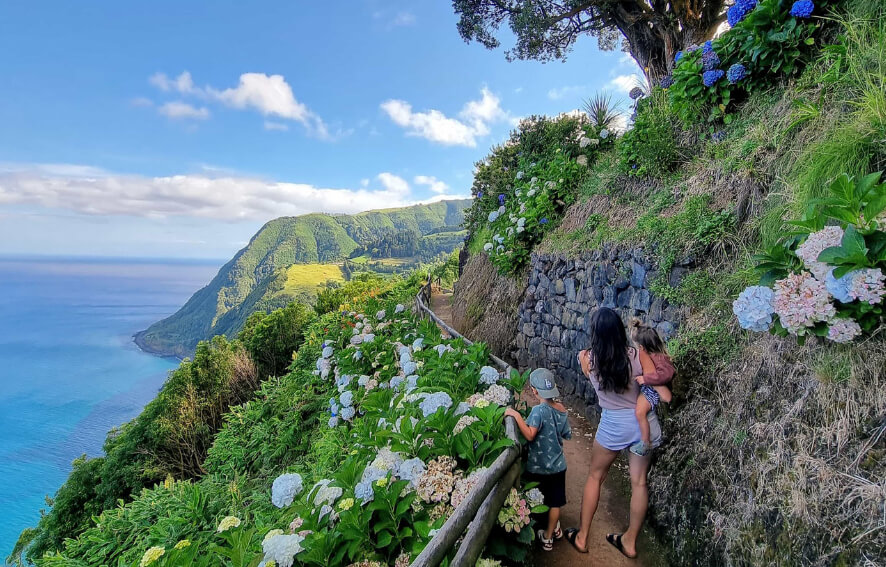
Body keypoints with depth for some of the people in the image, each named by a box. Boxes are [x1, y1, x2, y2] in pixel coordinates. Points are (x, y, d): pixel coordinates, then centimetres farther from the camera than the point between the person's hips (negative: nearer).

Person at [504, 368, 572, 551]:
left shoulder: (539, 411, -25)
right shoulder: (562, 409, -5)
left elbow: (530, 435, -36)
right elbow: (567, 435, 7)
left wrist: (516, 415, -34)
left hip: (538, 467, -5)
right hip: (558, 465, 5)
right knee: (555, 502, 17)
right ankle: (550, 534, 31)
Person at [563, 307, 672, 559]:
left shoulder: (587, 358, -14)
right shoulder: (638, 355, -15)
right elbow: (665, 396, -14)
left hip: (613, 425, -1)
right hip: (644, 423, 1)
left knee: (595, 476, 18)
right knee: (639, 482, 15)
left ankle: (582, 537, 28)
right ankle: (630, 542, 31)